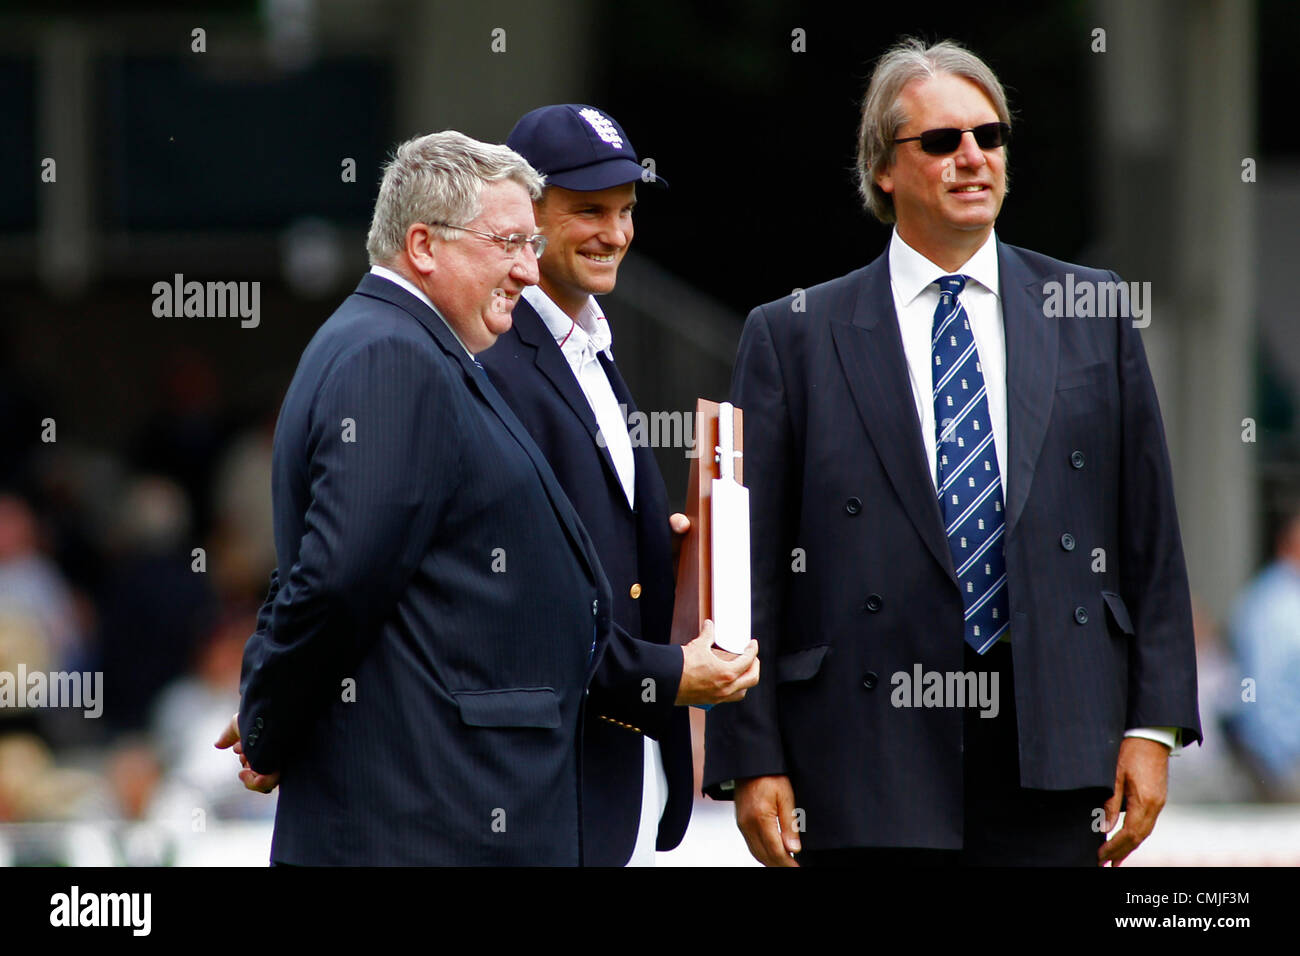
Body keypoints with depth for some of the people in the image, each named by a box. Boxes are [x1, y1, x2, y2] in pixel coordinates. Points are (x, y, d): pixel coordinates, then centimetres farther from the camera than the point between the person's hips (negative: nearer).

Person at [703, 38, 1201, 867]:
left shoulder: (1093, 316, 11)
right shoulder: (793, 337, 5)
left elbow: (1149, 534, 10)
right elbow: (753, 571, 3)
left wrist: (1153, 725, 3)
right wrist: (752, 759, -4)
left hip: (1051, 764, 1)